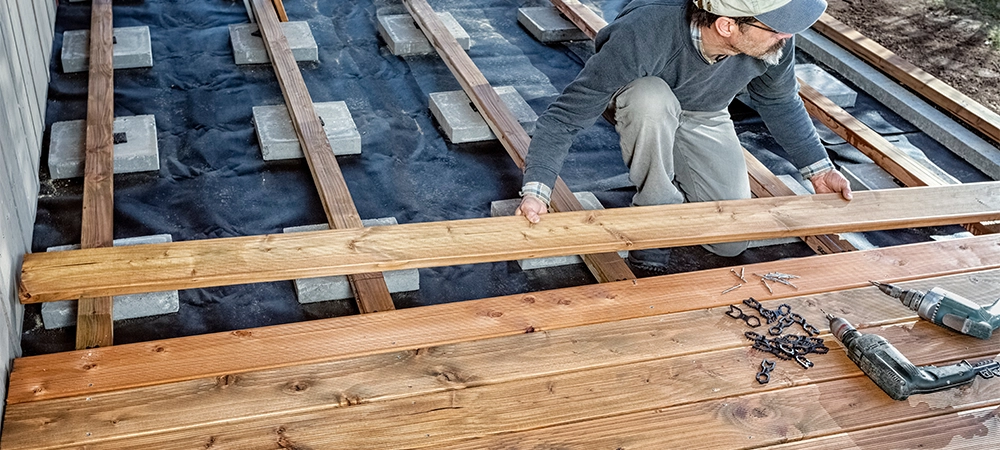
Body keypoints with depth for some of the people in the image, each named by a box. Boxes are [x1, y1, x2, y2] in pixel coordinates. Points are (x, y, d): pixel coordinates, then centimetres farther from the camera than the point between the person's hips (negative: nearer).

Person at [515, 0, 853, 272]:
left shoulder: (775, 35, -28)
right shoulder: (644, 33, -42)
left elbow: (778, 100, -4)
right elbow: (567, 113, -38)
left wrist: (819, 169, -4)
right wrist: (536, 191, -48)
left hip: (704, 118, 3)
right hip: (636, 104, -3)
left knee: (731, 242, -5)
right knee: (651, 98, -41)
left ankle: (676, 183, 24)